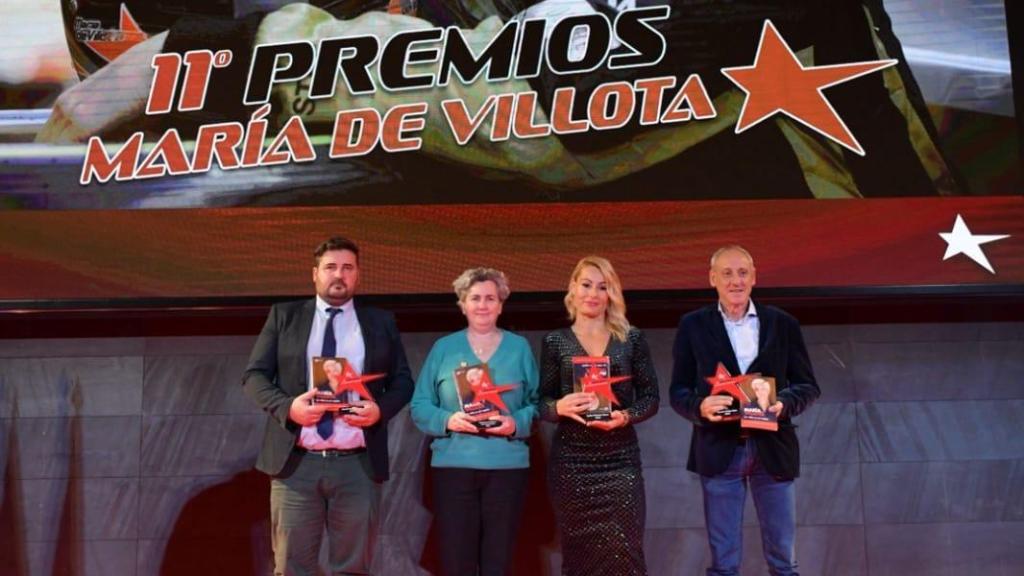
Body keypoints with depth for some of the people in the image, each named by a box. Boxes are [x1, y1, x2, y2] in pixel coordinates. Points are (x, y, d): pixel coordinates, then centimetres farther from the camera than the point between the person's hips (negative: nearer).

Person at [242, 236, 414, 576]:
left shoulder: (381, 322, 12)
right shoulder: (284, 316, 9)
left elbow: (403, 381, 12)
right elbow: (254, 375, 5)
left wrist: (380, 410, -10)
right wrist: (287, 406, -14)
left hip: (358, 465, 1)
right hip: (295, 462, 0)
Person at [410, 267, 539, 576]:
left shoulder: (519, 348, 9)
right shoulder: (444, 348, 8)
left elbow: (536, 402, 7)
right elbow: (419, 405, 6)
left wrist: (516, 423, -13)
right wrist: (447, 420, -13)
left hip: (507, 465, 0)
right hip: (453, 464, 0)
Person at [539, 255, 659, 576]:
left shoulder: (632, 339, 5)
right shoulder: (555, 342, 4)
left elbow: (651, 397, 4)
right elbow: (542, 402, 3)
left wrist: (626, 416, -14)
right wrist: (560, 407, -18)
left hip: (620, 459, 0)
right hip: (571, 461, 0)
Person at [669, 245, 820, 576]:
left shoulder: (783, 324, 4)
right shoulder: (693, 326, 2)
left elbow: (808, 385, 4)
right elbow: (678, 391, 1)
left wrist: (783, 402, -17)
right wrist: (700, 406, -20)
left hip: (772, 448, 1)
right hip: (719, 449, -1)